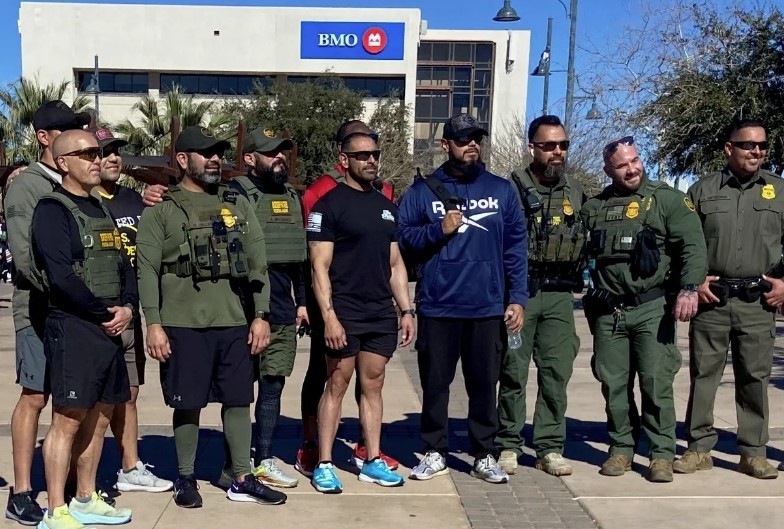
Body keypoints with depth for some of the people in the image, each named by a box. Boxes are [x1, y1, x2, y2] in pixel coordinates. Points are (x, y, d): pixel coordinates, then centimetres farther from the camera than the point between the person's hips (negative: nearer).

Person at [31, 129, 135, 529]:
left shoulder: (100, 209, 17)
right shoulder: (52, 209, -8)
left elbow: (123, 264, 15)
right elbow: (60, 276, -18)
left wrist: (127, 307, -2)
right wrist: (104, 312, -12)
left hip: (110, 328, 8)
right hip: (73, 327, -8)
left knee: (100, 417, 13)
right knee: (68, 418, -6)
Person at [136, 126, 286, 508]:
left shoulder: (237, 204, 11)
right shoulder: (161, 209, 1)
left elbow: (257, 262, 9)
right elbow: (147, 270, -4)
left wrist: (260, 315, 3)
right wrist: (154, 324, -11)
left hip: (235, 323, 4)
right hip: (184, 325, -3)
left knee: (238, 401, 8)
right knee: (188, 404, 6)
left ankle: (242, 480, 20)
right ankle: (186, 479, 23)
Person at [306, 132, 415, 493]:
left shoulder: (386, 206, 14)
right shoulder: (329, 205, -5)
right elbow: (319, 266, -10)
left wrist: (406, 310, 10)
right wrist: (329, 315, -18)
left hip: (382, 314, 6)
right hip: (344, 314, -5)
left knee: (373, 387, 11)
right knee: (336, 386, 0)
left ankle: (373, 462, 19)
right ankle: (324, 465, 10)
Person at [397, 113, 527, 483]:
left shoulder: (502, 190, 9)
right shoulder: (422, 190, 5)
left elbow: (516, 248, 7)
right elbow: (403, 238, 2)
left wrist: (518, 298, 1)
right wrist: (439, 229, -13)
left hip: (488, 308, 1)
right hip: (437, 307, 0)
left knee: (484, 384, 8)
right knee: (435, 383, 9)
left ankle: (485, 455, 21)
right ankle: (434, 452, 24)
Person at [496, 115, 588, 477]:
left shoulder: (576, 193, 13)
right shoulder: (513, 188, -3)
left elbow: (586, 243, 20)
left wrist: (580, 279, 11)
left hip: (559, 294, 4)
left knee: (557, 372, 5)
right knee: (514, 370, 2)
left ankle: (550, 448, 15)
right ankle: (508, 445, 14)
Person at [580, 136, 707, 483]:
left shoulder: (666, 199, 2)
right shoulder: (594, 208, 12)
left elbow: (693, 246, -5)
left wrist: (689, 288, -18)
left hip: (652, 308, -3)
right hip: (608, 311, 3)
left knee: (656, 383, -3)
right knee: (613, 383, 8)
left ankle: (662, 454, 8)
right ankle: (621, 448, 21)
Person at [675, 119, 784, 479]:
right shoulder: (702, 190, 5)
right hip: (711, 298, -1)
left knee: (754, 377, 6)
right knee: (703, 374, 4)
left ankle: (753, 452, 17)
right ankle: (699, 448, 14)